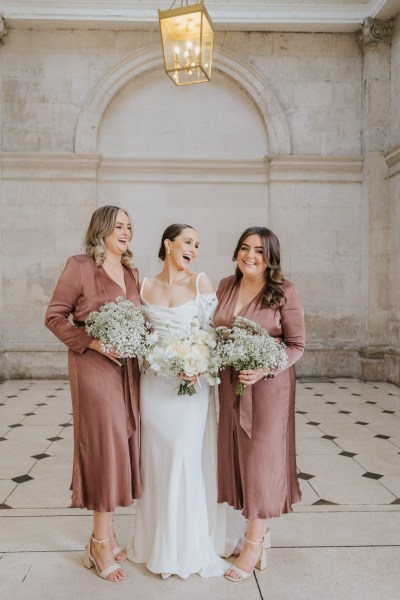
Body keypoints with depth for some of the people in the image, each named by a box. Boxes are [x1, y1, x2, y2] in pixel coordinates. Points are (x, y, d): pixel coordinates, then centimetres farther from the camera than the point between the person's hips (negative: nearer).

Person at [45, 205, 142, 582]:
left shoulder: (131, 272, 13)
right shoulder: (79, 267, -6)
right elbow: (54, 316, -7)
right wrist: (93, 342, -18)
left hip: (128, 369, 7)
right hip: (95, 367, -6)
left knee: (122, 445, 10)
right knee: (105, 445, -3)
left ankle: (105, 534, 26)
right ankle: (101, 542, 13)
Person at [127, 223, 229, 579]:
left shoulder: (201, 282, 1)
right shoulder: (145, 287, 6)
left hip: (192, 381, -2)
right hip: (155, 381, 2)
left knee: (187, 459, -1)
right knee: (157, 459, 8)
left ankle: (189, 545, 18)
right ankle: (160, 542, 26)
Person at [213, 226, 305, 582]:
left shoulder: (284, 292, -10)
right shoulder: (225, 286, 5)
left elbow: (297, 345, -9)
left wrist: (265, 369, -22)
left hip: (268, 386, -5)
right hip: (230, 385, 5)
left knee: (261, 457, 3)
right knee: (237, 456, 10)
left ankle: (254, 545, 18)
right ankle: (260, 530, 31)